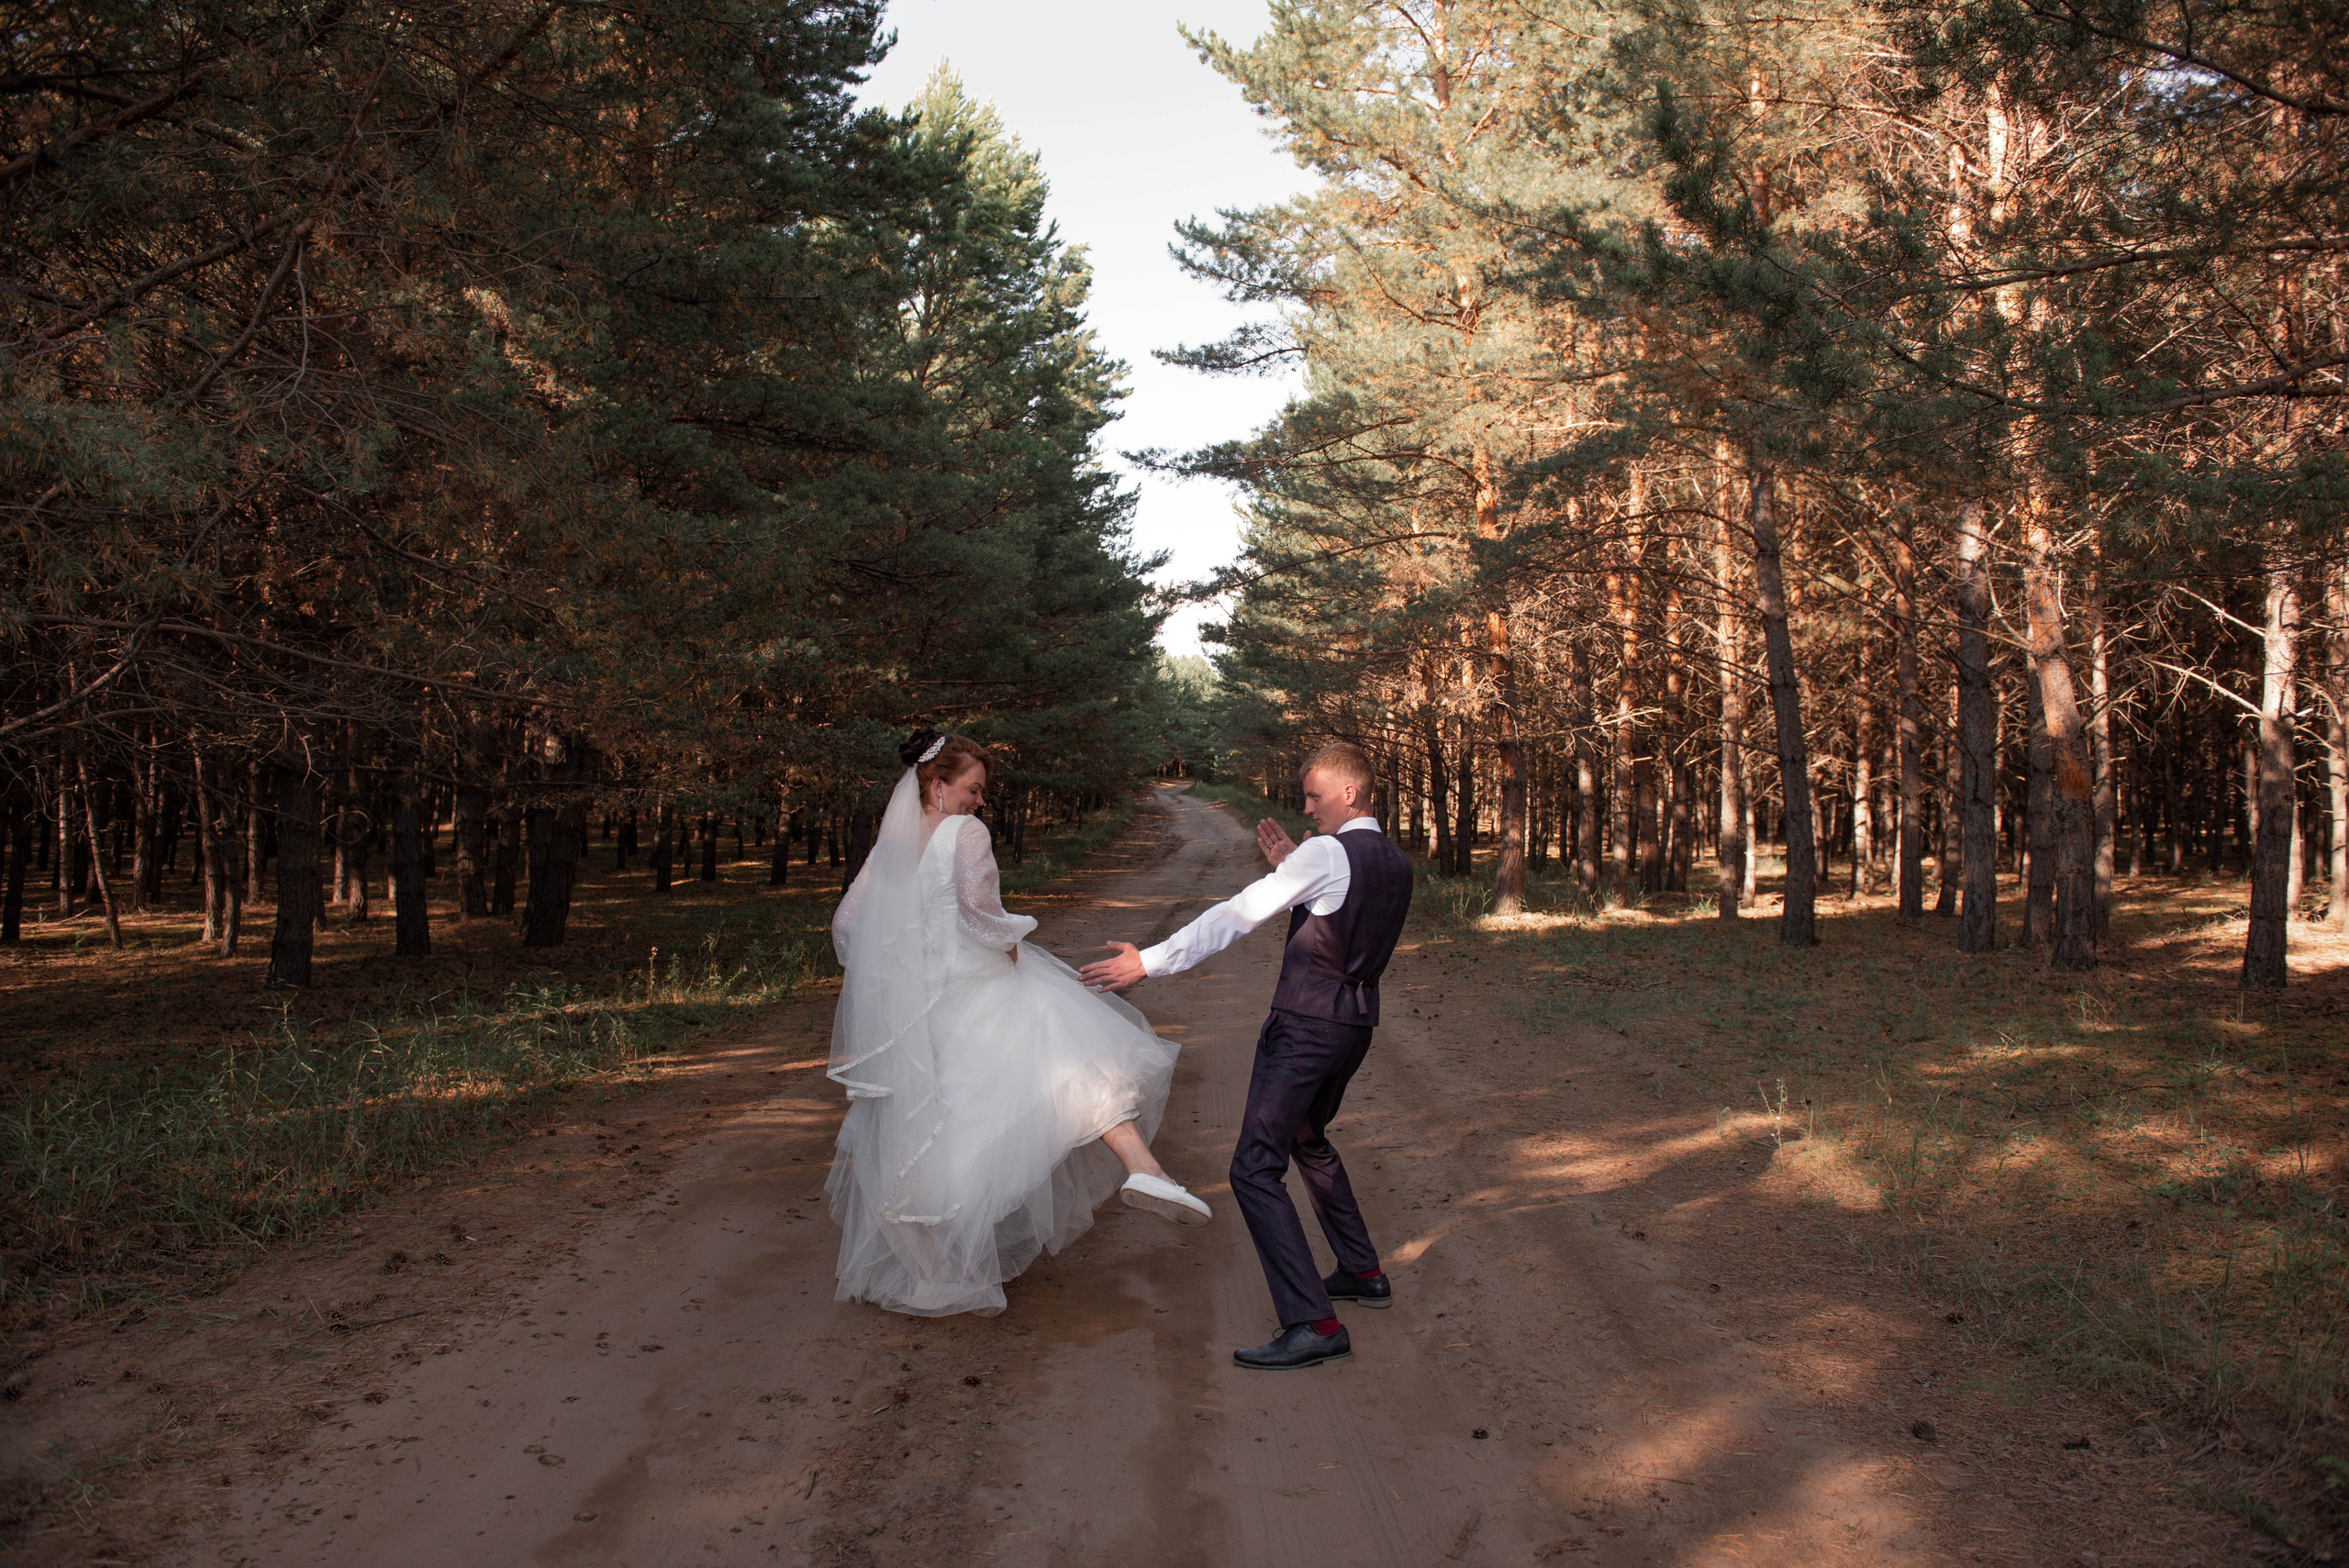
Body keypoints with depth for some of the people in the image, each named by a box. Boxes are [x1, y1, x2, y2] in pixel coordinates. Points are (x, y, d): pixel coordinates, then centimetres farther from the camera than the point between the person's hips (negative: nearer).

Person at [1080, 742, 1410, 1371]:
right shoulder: (1396, 864, 10)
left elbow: (1237, 915, -21)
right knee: (1310, 1140, 30)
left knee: (1256, 1170, -9)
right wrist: (1289, 870, 11)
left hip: (1306, 1029, -9)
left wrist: (1149, 961, -22)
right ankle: (1362, 1272, 38)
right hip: (1356, 1026, 9)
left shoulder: (1326, 853, -16)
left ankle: (1313, 1324, -13)